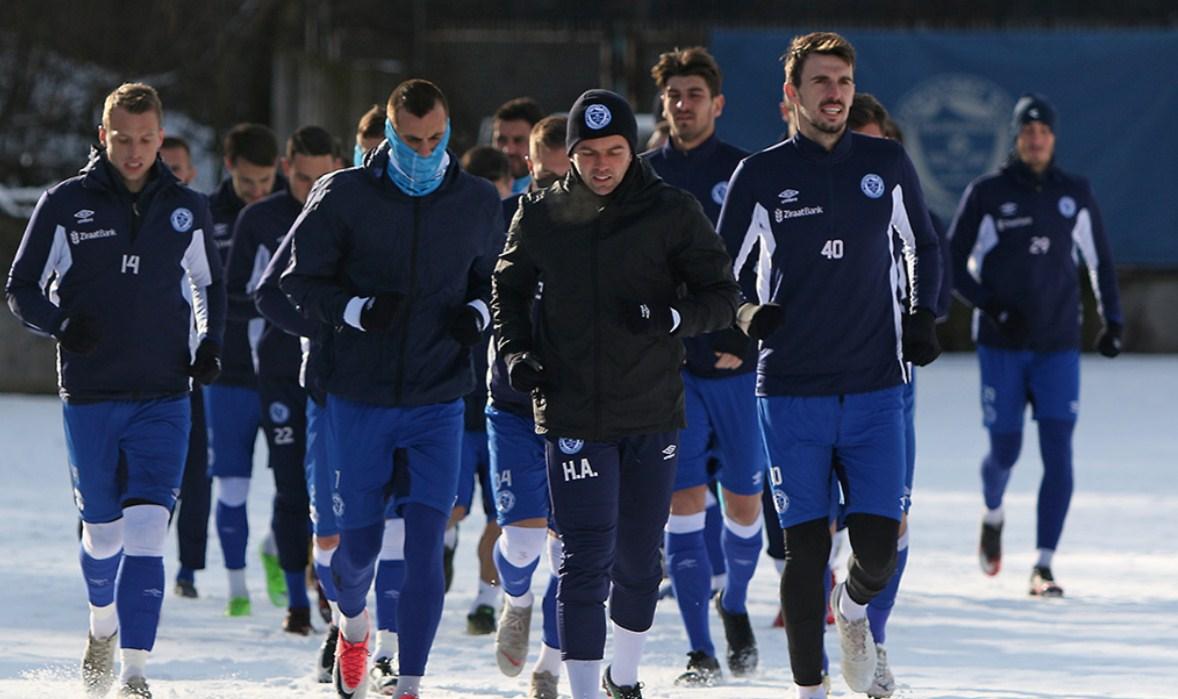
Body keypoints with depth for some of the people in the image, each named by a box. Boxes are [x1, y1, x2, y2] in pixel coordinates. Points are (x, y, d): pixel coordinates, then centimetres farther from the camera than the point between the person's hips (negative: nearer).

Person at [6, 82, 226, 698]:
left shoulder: (186, 210, 5)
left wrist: (209, 345, 4)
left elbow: (210, 287, 21)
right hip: (89, 398, 0)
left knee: (146, 532, -13)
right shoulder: (66, 205, -1)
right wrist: (60, 323, -17)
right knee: (102, 532, 11)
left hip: (164, 398, 0)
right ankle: (103, 626, 42)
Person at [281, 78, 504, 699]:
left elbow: (493, 279, 16)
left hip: (439, 401, 1)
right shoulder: (344, 195, -5)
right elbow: (301, 282, -2)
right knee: (359, 542, 8)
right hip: (360, 397, -1)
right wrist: (356, 311, -19)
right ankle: (353, 625, 41)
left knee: (424, 545, -9)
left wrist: (477, 313, -6)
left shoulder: (478, 203, 2)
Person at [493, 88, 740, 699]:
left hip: (653, 416, 1)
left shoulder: (672, 213, -3)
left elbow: (722, 297, -1)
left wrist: (669, 318, -21)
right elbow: (509, 289, 15)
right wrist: (515, 351, -3)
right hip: (572, 414, -1)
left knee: (638, 561, 12)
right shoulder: (540, 217, 0)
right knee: (586, 561, -9)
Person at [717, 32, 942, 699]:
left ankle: (855, 607, 28)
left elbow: (923, 247, 20)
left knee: (878, 546, -7)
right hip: (791, 393, -1)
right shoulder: (761, 175, 1)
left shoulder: (887, 164, 6)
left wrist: (922, 314, 5)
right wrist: (747, 314, -10)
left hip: (876, 390, 1)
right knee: (806, 548, -3)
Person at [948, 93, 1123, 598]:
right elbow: (954, 265, 0)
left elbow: (1099, 260, 17)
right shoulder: (986, 195, -3)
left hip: (1058, 347, 2)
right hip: (1001, 347, -2)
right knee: (1004, 451, 3)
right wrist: (990, 308, -14)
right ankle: (993, 513, 39)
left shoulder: (1075, 195, 4)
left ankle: (1043, 567, -7)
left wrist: (1112, 320, 11)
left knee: (1058, 455, -9)